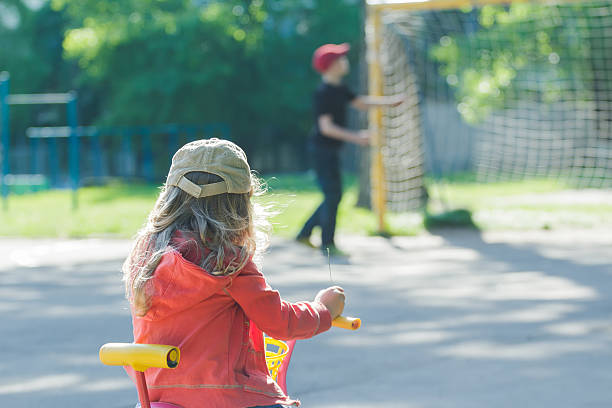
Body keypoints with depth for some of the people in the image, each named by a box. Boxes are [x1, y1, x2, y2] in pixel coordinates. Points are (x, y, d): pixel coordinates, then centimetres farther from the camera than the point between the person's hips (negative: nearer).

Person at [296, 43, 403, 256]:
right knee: (332, 195, -6)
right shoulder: (323, 92, -18)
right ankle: (327, 244, 3)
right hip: (324, 148, -10)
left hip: (332, 150, 10)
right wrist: (355, 137, -27)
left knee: (334, 196, 14)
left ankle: (305, 234, 22)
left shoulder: (340, 89, 10)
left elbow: (361, 103, 23)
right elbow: (326, 127, -22)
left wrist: (389, 101, 14)